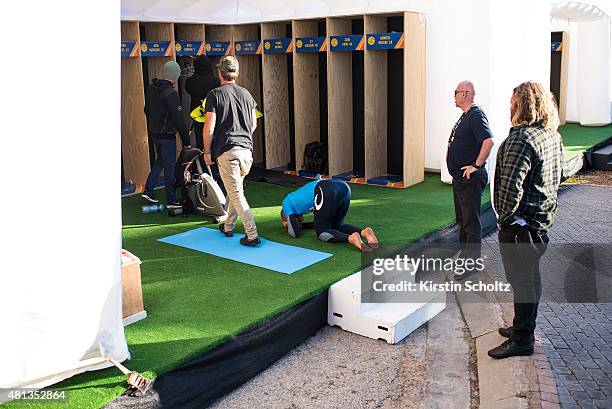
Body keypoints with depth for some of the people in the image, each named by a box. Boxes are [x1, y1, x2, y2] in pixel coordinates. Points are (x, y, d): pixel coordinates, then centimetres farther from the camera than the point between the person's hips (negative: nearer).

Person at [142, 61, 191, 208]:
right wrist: (186, 139, -15)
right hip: (167, 134, -8)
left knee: (160, 161, 24)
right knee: (170, 166, 0)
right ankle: (171, 200, 6)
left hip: (153, 132, 8)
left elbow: (147, 110, 16)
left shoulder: (151, 88, 5)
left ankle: (148, 190, 25)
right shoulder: (171, 93, -20)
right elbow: (178, 118, -20)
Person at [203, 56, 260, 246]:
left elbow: (209, 127, -10)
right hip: (246, 149, 6)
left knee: (236, 194, -3)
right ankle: (228, 226, 33)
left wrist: (207, 151, 0)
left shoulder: (215, 95, -6)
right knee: (235, 189, 20)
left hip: (227, 151, -6)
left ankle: (253, 235, -7)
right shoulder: (246, 94, 12)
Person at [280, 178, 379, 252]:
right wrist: (301, 225, 49)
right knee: (337, 225, 24)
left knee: (321, 232, 7)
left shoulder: (286, 203, 24)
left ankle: (351, 238, -21)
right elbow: (319, 223, 46)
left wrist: (290, 226, 36)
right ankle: (364, 232, -5)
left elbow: (295, 233, 15)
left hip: (328, 192, -7)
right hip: (343, 187, 7)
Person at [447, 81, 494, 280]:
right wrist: (451, 153, 19)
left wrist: (476, 165, -25)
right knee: (462, 220, 20)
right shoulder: (465, 115, 14)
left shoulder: (476, 115, -17)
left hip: (470, 179, -11)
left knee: (471, 222, -4)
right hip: (459, 176, 11)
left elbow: (488, 141, -30)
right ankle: (464, 254, 33)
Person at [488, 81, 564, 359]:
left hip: (519, 223, -9)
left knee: (521, 281, 1)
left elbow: (511, 187, -27)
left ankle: (522, 340, 12)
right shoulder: (553, 135, 7)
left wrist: (505, 218, -15)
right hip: (542, 218, 9)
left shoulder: (521, 138, -23)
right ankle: (523, 326, 35)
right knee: (531, 278, 19)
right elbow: (557, 177, 17)